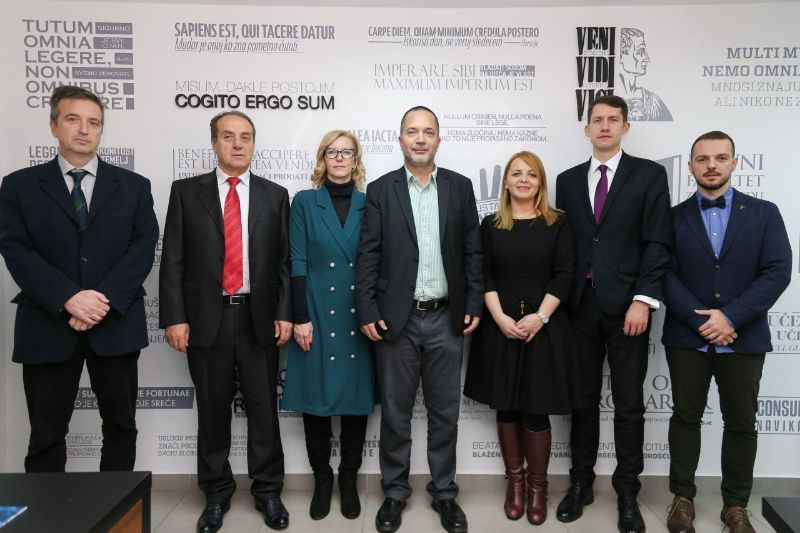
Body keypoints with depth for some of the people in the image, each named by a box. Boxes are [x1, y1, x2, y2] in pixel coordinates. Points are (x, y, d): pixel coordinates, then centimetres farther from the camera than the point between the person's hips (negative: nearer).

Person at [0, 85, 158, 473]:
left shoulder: (133, 186, 8)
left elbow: (144, 246, -2)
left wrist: (105, 299, -15)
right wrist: (69, 298, -18)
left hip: (117, 324, 1)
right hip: (48, 327, 0)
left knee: (121, 427, 11)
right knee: (46, 436, 9)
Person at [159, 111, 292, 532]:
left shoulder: (275, 195, 6)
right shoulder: (186, 192, 4)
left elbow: (284, 261, 4)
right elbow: (173, 260, 0)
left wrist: (284, 313, -3)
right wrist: (174, 317, -6)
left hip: (258, 318, 0)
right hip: (206, 319, 0)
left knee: (263, 411, 8)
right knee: (212, 412, 12)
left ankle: (268, 492, 25)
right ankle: (216, 494, 29)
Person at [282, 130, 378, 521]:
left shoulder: (369, 204, 6)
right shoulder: (304, 202, 3)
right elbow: (297, 264, -2)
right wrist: (300, 317, -8)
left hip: (358, 317, 1)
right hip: (317, 315, -1)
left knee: (357, 396, 6)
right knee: (316, 397, 5)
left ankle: (349, 479, 22)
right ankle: (322, 478, 22)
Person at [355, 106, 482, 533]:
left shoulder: (460, 187, 6)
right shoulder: (380, 190, 1)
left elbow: (472, 250, 6)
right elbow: (368, 255, -2)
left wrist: (474, 303, 0)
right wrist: (366, 311, -8)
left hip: (446, 318, 2)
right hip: (396, 318, -1)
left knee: (444, 412, 11)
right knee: (395, 411, 10)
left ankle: (444, 492, 28)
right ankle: (395, 492, 27)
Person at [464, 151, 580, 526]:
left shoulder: (557, 223, 4)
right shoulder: (491, 225, 7)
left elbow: (564, 275, -3)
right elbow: (484, 277, 1)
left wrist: (540, 316, -14)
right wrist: (500, 317, -12)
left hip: (544, 326, -1)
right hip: (500, 327, 2)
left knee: (536, 409, 2)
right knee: (507, 407, 8)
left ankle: (538, 486, 19)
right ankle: (514, 482, 23)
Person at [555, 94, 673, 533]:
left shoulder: (649, 174, 3)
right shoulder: (568, 180, 12)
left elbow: (657, 243, -4)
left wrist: (643, 300, -13)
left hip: (627, 305, -2)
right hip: (580, 305, 3)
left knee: (629, 405, 6)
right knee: (583, 401, 11)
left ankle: (627, 492, 21)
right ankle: (580, 483, 25)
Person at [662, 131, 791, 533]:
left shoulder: (763, 213, 3)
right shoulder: (673, 217, 4)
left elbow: (777, 272, -6)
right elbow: (666, 276, -4)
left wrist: (731, 317, -16)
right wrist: (700, 321, -15)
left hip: (743, 338, 0)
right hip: (686, 338, 0)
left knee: (741, 423, 9)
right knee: (686, 417, 8)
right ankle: (683, 498, 23)